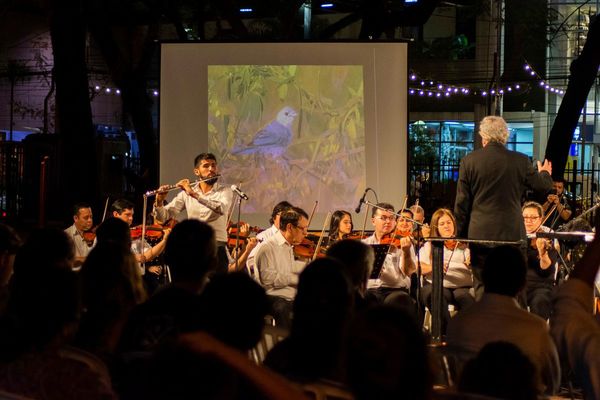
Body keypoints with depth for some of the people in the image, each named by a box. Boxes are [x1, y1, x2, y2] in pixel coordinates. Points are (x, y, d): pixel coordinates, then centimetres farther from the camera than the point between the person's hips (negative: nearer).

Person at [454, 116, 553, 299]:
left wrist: (461, 234, 10)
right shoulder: (520, 161, -3)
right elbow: (543, 186, 11)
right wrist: (545, 173, 34)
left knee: (482, 288, 5)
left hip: (480, 234, 0)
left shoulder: (469, 161, -3)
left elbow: (461, 203, 0)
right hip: (512, 235, 0)